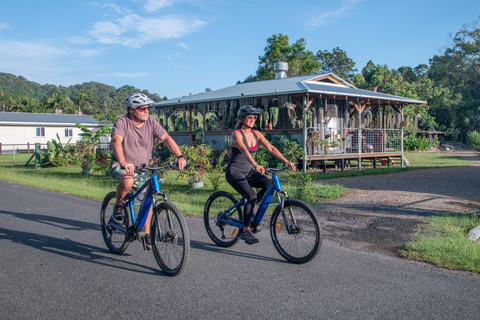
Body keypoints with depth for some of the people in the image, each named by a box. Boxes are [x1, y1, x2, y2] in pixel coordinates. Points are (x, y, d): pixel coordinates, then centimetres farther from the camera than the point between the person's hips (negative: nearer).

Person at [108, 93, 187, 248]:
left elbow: (166, 138, -14)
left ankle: (146, 233, 15)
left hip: (141, 168, 5)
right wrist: (123, 162, -51)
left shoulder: (151, 123, -4)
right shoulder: (122, 122, -16)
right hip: (120, 166, -4)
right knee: (128, 182, -36)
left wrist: (179, 156, -31)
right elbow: (116, 141, -32)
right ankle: (118, 206, -5)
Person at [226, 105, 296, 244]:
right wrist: (255, 164, -50)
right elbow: (244, 150, -33)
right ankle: (245, 230, -11)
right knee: (251, 196, -25)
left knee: (269, 184, -18)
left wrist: (286, 161, -14)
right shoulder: (237, 134, -14)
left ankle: (251, 206, 6)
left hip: (248, 172, 6)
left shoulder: (256, 134, 6)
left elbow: (271, 148, -1)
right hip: (234, 172, -6)